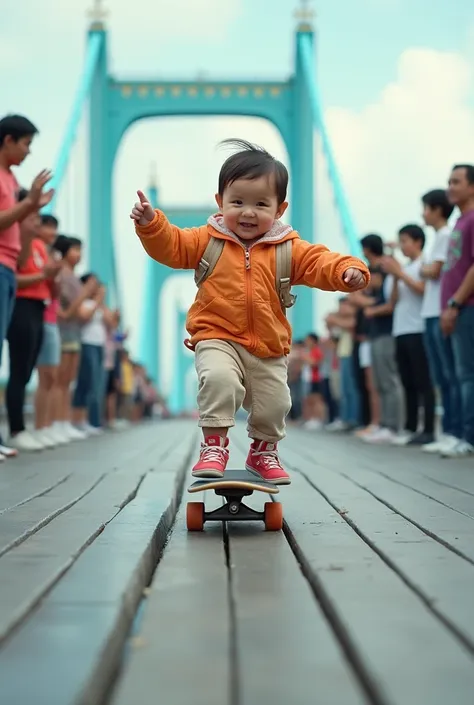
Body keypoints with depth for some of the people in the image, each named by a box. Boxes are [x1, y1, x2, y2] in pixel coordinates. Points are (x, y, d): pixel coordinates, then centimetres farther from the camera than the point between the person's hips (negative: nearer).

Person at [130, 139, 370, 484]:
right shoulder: (208, 240, 1)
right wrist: (150, 222, -17)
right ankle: (215, 443, -13)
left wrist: (348, 270, -31)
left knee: (274, 402, 7)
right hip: (217, 338, -2)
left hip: (269, 346, 2)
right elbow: (171, 246, 1)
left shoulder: (288, 249, -1)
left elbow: (320, 263, -11)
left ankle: (264, 450, 36)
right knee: (218, 378, -30)